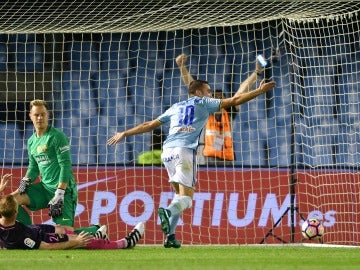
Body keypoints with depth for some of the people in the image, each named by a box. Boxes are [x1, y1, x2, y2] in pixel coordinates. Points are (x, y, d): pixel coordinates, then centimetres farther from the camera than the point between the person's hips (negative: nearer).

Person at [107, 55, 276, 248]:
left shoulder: (175, 107, 26)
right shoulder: (203, 103, 14)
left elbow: (149, 125, 26)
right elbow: (234, 100, 9)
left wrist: (124, 134, 35)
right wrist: (260, 91, 15)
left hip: (168, 151, 5)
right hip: (185, 151, -5)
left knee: (180, 193, 16)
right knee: (186, 197, -9)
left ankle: (170, 236, 4)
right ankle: (168, 212, -42)